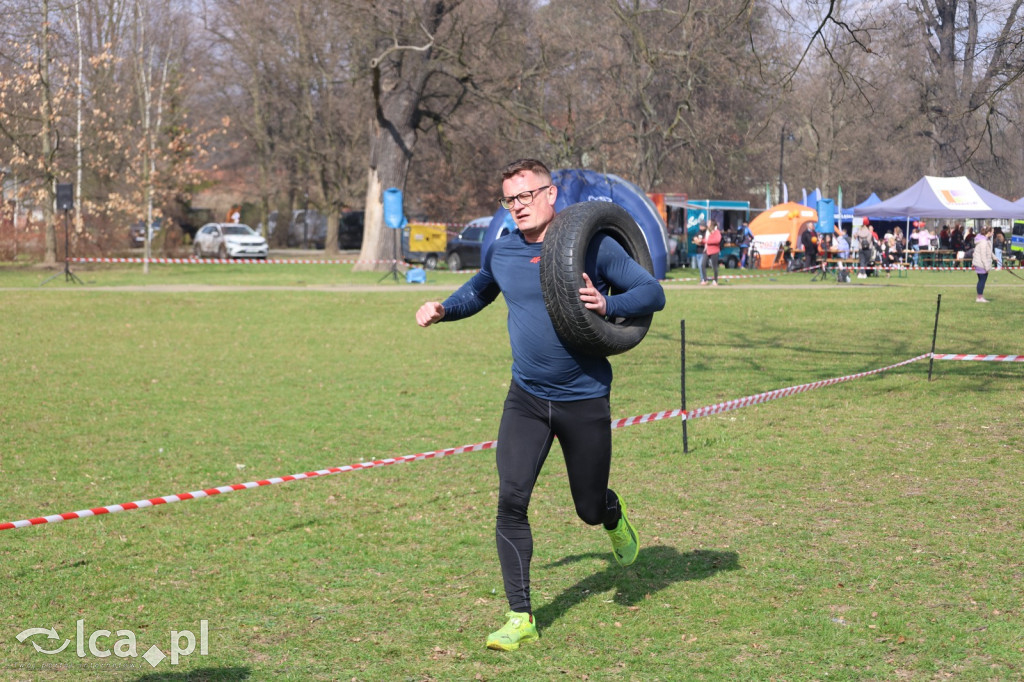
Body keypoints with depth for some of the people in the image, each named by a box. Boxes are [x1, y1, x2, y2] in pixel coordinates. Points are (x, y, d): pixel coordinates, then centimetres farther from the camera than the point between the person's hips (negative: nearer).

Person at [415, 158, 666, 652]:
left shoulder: (592, 245, -10)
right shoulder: (502, 252, 3)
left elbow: (653, 292, -8)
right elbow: (478, 291, 25)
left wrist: (608, 304, -26)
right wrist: (443, 309, 6)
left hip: (584, 400, -3)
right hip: (526, 399, 3)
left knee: (590, 508, 10)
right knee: (511, 500, -12)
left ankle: (613, 517, 50)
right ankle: (521, 619, -5)